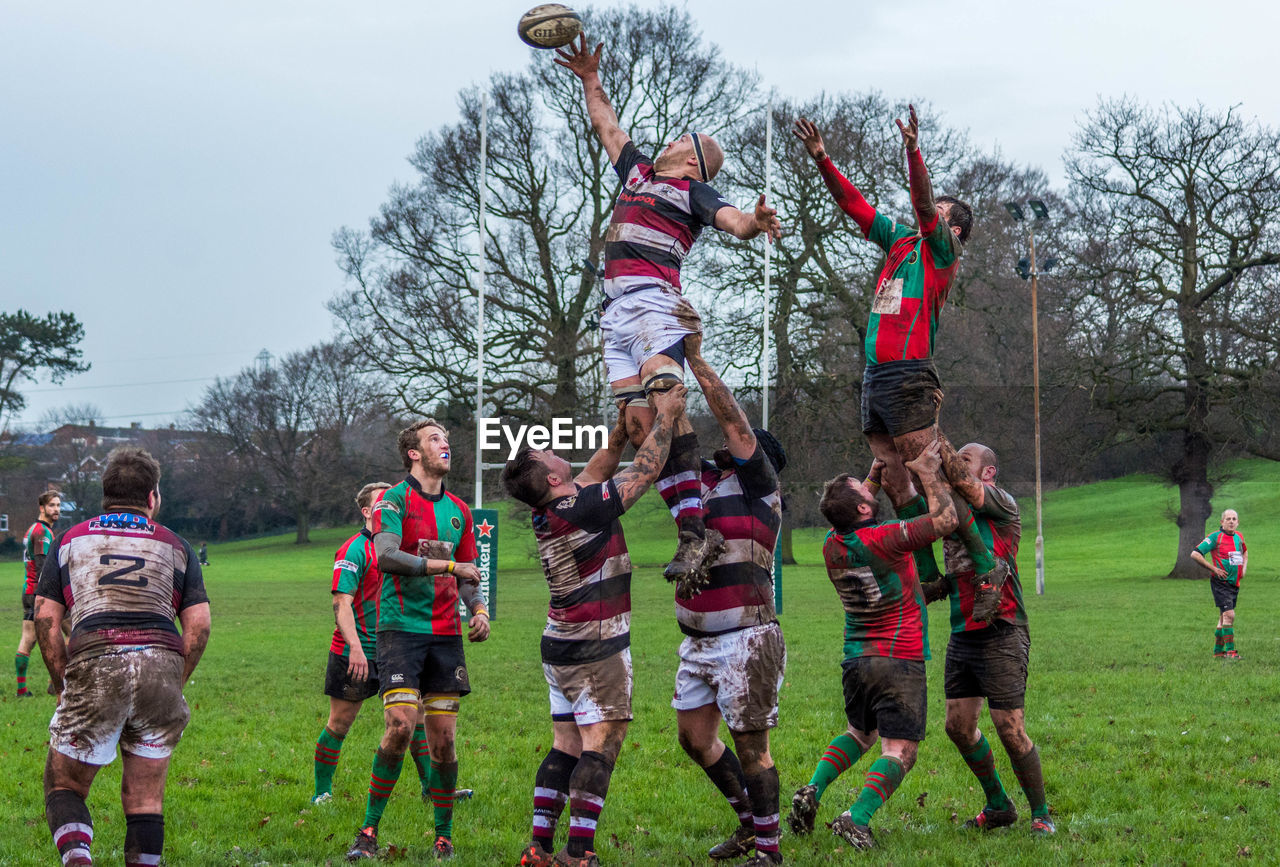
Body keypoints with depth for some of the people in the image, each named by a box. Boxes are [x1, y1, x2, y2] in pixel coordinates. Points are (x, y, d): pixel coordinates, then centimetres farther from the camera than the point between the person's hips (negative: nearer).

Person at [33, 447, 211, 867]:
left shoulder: (71, 540, 18)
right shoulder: (175, 545, 19)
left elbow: (45, 618, 9)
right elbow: (198, 626, 9)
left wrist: (62, 683, 15)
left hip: (93, 665, -1)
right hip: (160, 664, 1)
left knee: (64, 785, 10)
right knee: (145, 796, 13)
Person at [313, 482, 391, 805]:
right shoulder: (354, 550, -12)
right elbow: (341, 603, -19)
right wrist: (355, 648, -27)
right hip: (353, 653, -7)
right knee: (339, 723, 1)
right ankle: (322, 792, 12)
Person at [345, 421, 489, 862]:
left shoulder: (459, 510, 17)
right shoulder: (394, 501, -3)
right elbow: (386, 557, -19)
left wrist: (479, 609, 4)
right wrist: (447, 565, -18)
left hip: (446, 634, 5)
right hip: (401, 629, -5)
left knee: (442, 739, 2)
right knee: (401, 727, -16)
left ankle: (444, 837, 12)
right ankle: (369, 830, -4)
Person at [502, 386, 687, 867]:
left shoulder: (547, 515, 6)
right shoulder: (584, 509, -18)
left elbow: (594, 471, 21)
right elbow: (647, 468, -11)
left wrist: (620, 432, 15)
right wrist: (665, 417, 0)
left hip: (561, 644, 8)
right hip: (596, 647, -8)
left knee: (566, 746, 10)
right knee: (600, 746, -7)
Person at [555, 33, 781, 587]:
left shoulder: (693, 191, 9)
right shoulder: (638, 172, 29)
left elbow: (733, 221, -8)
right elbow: (609, 129, 44)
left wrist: (756, 222, -29)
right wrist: (591, 80, 46)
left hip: (652, 297, -7)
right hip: (616, 307, 7)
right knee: (639, 423, -9)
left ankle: (695, 532, -34)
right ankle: (692, 534, -15)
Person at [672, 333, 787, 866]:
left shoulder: (757, 485, -3)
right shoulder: (700, 482, 15)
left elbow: (735, 423, -13)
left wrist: (697, 361, -10)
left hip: (745, 638, -8)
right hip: (698, 641, 8)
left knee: (750, 744, -4)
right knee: (695, 737, 12)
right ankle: (749, 823, 28)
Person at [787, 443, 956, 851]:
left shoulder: (832, 545, 1)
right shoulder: (883, 539, -19)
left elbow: (857, 517, 24)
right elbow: (945, 519, -12)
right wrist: (927, 472, -2)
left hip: (856, 659, 7)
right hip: (900, 661, -7)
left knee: (859, 734, 26)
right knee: (899, 751, -4)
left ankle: (812, 791, 8)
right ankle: (857, 818, -21)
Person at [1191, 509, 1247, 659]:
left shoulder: (1239, 537, 10)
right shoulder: (1215, 537, -11)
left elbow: (1245, 552, 32)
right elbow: (1195, 554, -14)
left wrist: (1244, 568, 14)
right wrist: (1214, 569, -14)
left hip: (1234, 584, 7)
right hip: (1220, 583, -7)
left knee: (1224, 617, 13)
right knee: (1229, 615, -17)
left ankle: (1218, 651, 22)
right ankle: (1230, 650, -14)